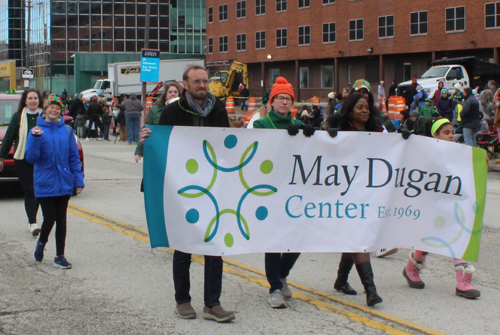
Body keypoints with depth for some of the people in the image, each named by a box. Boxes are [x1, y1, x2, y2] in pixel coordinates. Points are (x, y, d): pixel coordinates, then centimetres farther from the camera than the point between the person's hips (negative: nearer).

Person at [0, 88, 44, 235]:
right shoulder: (18, 117, 2)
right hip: (23, 161, -1)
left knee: (38, 191, 6)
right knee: (30, 191, -7)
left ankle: (32, 222, 19)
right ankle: (32, 223, -9)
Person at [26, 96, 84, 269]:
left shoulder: (67, 130, 3)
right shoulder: (37, 130, -3)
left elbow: (74, 157, 6)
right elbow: (31, 158, -9)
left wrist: (78, 180, 1)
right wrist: (35, 138, -23)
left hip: (64, 182, 2)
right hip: (45, 183, -2)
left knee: (61, 221, 7)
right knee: (49, 219, -3)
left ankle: (60, 256, 17)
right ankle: (41, 243, 28)